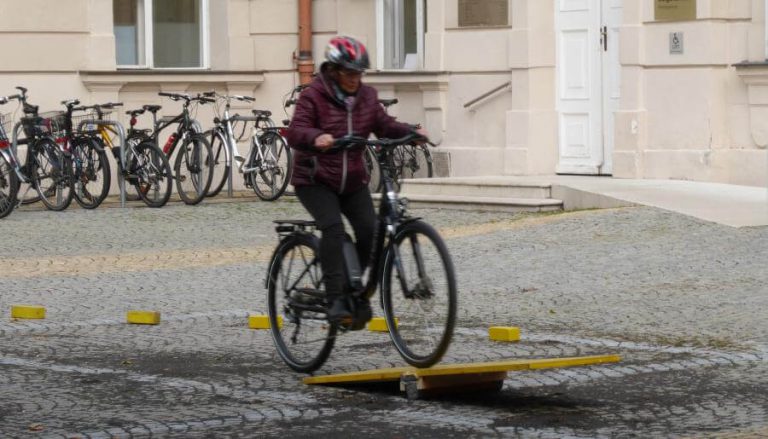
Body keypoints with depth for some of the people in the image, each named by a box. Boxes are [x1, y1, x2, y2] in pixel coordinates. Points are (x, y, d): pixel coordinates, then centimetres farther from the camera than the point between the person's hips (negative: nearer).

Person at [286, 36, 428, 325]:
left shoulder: (366, 97, 5)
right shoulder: (313, 97, -12)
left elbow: (385, 126, 4)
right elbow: (295, 133, -24)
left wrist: (411, 132, -16)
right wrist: (316, 138, -45)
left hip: (353, 182, 5)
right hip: (315, 181, -5)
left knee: (369, 231, -13)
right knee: (333, 228, -27)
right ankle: (336, 300, -28)